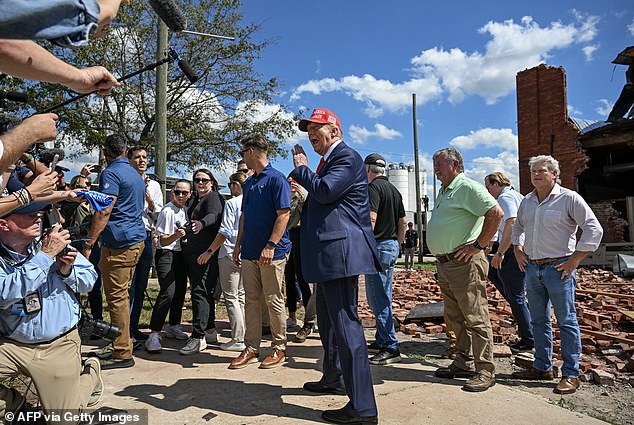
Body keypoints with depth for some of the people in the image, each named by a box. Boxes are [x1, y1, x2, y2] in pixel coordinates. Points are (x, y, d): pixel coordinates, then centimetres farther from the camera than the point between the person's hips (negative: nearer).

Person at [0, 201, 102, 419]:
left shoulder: (55, 243, -5)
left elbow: (90, 280, 1)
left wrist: (67, 271, -20)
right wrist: (45, 256, -27)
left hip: (59, 345, 0)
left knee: (64, 417, -1)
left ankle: (91, 373, 29)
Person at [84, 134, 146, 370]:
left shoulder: (111, 173, -9)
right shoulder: (136, 174, 19)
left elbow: (104, 211, -18)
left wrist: (89, 244, -17)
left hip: (118, 243, -9)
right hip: (137, 238, 9)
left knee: (116, 297, -5)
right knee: (122, 295, 15)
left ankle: (122, 354, 0)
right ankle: (122, 346, 23)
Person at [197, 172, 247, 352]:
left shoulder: (231, 203, -9)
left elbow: (225, 232, -14)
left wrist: (209, 251, -8)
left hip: (231, 254, -7)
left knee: (231, 297, 0)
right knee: (241, 296, 13)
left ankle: (238, 339, 1)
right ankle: (246, 336, 16)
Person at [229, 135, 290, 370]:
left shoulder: (276, 178, -8)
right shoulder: (248, 183, 16)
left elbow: (284, 214, -15)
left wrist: (270, 246, -21)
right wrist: (238, 245, 15)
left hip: (272, 253, -7)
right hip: (249, 252, 7)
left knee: (274, 301, 3)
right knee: (251, 300, 10)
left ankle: (279, 348, 17)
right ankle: (251, 348, 20)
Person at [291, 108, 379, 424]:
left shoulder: (347, 157, -9)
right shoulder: (328, 160, 22)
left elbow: (324, 190, -22)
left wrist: (301, 169, -8)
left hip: (340, 252, -11)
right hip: (330, 255, 11)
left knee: (345, 324, -9)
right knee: (328, 322, 22)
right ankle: (333, 379, 41)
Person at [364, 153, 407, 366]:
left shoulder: (374, 187, -11)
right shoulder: (394, 190, 17)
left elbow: (371, 219, -22)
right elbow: (403, 222, 20)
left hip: (378, 246, -10)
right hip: (392, 246, 10)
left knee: (378, 300, -5)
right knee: (383, 297, 16)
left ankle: (391, 348, -2)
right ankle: (381, 341, 26)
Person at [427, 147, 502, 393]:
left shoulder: (468, 188, -10)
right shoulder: (443, 192, 19)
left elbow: (496, 214, -21)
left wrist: (478, 245, -19)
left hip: (465, 264, -10)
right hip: (444, 264, 10)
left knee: (475, 318, -2)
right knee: (456, 317, 16)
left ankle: (485, 371, 8)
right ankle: (462, 363, 27)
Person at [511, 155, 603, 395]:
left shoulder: (569, 198, -7)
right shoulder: (527, 201, 11)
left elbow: (594, 229, -10)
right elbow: (517, 228, 27)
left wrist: (574, 260, -13)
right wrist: (518, 252, 15)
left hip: (558, 267, -6)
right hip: (532, 267, 6)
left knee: (566, 321, 1)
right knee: (538, 320, 13)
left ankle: (571, 375, 10)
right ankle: (543, 368, 25)